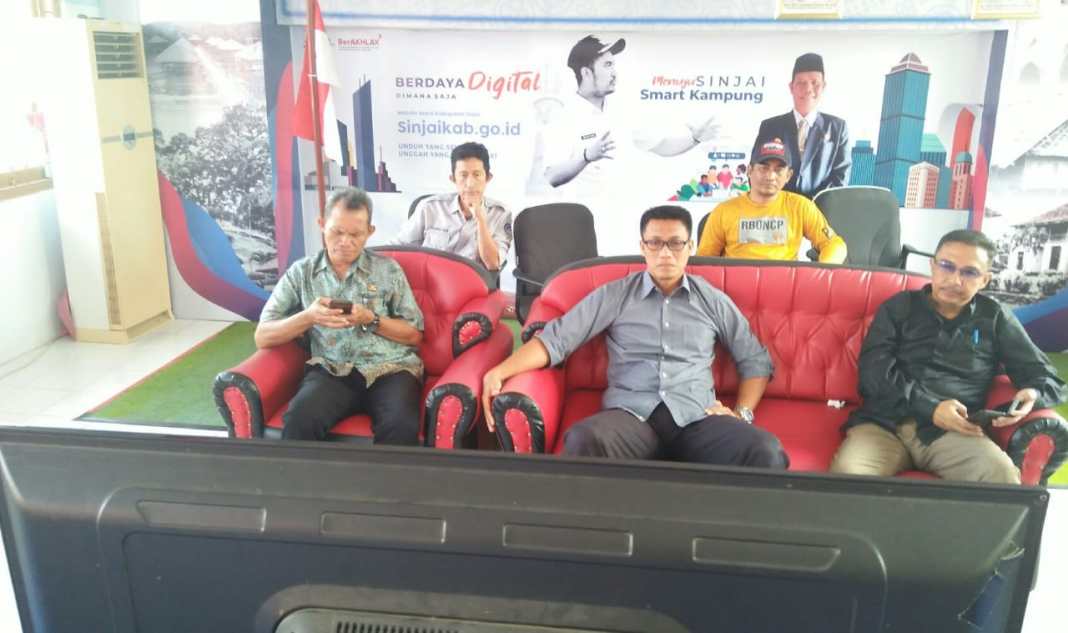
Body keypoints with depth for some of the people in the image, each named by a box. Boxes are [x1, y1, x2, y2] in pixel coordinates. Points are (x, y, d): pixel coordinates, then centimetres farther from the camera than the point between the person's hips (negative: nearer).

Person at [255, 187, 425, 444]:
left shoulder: (388, 269, 11)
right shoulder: (300, 272, 12)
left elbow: (415, 335, 10)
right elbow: (263, 337, 8)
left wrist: (371, 320, -7)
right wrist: (308, 317, -10)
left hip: (390, 368, 0)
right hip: (331, 371, 1)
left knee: (401, 427, -33)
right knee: (300, 421, -33)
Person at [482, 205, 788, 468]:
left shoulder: (713, 300, 17)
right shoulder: (614, 295, 12)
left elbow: (755, 360, 24)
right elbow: (556, 339, 6)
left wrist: (742, 413, 7)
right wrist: (499, 372, -9)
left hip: (697, 418, 2)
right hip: (631, 414, -1)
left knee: (764, 451, -31)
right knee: (585, 440, -37)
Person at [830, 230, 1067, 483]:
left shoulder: (995, 318, 18)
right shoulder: (899, 307, 14)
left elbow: (1044, 374, 18)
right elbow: (874, 370, 1)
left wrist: (1033, 395, -8)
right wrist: (929, 408, -13)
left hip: (954, 432, 2)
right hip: (885, 423, -1)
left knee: (1002, 476, -32)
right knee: (846, 472, -34)